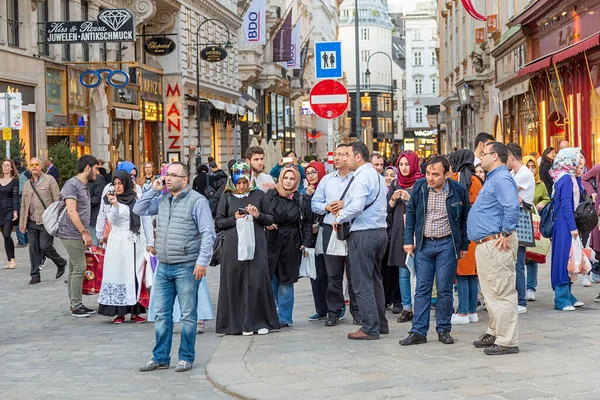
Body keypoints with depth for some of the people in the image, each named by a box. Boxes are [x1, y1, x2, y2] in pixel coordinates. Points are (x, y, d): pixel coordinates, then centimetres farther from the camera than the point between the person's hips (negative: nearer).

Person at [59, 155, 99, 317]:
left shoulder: (84, 186, 17)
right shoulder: (72, 185, -13)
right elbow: (71, 211, -19)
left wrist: (86, 233, 17)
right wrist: (84, 232, -19)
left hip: (79, 235, 10)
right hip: (72, 234, -10)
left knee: (74, 269, 11)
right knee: (79, 268, -10)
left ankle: (75, 305, 15)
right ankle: (76, 306, -6)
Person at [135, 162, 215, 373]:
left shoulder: (197, 201, -7)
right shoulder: (162, 199, 13)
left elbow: (208, 233, -10)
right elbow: (139, 210, 17)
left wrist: (202, 261, -17)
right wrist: (154, 189, 6)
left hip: (187, 268, -6)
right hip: (163, 267, 6)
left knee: (188, 315, 3)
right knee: (162, 314, 10)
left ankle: (186, 358, 13)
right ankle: (160, 358, 18)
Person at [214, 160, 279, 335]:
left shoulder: (259, 195, 8)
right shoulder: (227, 198, 9)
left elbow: (271, 219, 11)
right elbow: (218, 222, 9)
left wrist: (258, 215, -8)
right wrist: (234, 219, -7)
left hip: (256, 244, 0)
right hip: (233, 246, 1)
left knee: (257, 280, -5)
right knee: (236, 283, -1)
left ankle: (260, 321, 6)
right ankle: (240, 323, 5)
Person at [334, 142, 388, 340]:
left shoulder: (361, 177, -15)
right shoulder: (378, 176, 16)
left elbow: (356, 207, -25)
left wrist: (339, 218, -10)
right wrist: (345, 203, 16)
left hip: (363, 233, -10)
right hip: (380, 231, 10)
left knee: (363, 283, -5)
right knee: (375, 280, 17)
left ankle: (370, 329, -3)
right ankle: (381, 323, 22)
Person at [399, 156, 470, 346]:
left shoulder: (458, 191, -5)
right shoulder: (419, 187, 0)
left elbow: (465, 218, 5)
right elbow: (410, 213, 10)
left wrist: (464, 246, 4)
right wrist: (408, 240, 4)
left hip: (447, 244, -2)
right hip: (423, 244, 2)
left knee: (444, 289, 1)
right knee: (422, 289, 2)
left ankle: (443, 330, 12)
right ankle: (419, 332, 3)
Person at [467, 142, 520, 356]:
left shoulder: (502, 179, -16)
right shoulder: (493, 179, 20)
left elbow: (512, 207, -29)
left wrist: (506, 234, -23)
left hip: (496, 245, -11)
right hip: (485, 245, 11)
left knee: (502, 293, -8)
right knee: (491, 292, 18)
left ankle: (507, 341, -6)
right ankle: (494, 334, 27)